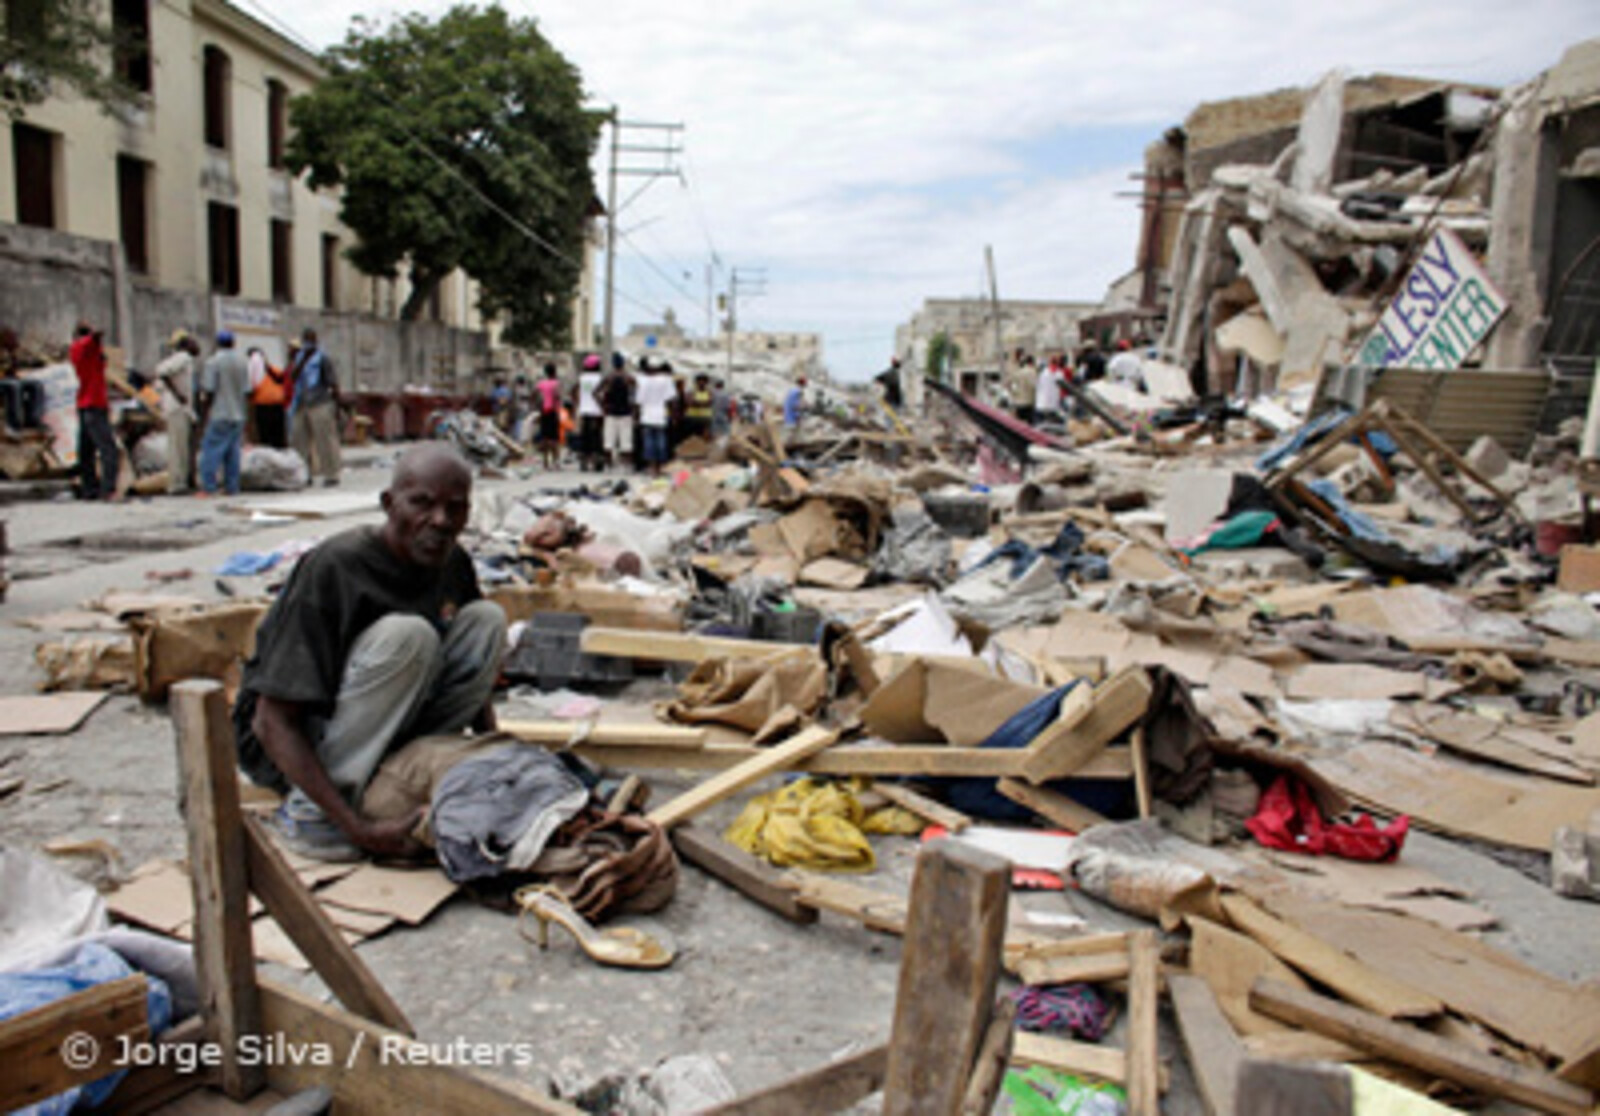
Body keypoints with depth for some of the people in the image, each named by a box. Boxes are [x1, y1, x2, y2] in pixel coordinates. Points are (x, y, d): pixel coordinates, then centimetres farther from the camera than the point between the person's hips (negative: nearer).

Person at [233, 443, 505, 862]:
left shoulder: (453, 564, -3)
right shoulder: (334, 568, -25)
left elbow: (472, 672, 13)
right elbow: (273, 723, -26)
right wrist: (358, 828, -32)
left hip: (375, 736, 7)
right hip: (288, 748, -6)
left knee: (486, 619, -9)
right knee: (407, 635, -32)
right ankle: (307, 810, -21)